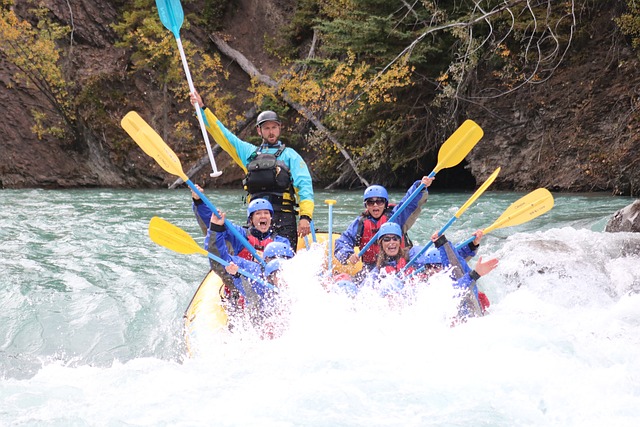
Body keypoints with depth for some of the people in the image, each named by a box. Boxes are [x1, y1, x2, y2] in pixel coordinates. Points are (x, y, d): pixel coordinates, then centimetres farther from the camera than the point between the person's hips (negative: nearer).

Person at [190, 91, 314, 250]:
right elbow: (221, 133, 26)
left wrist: (305, 217, -15)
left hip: (283, 218, -3)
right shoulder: (249, 152, 21)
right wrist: (202, 108, 21)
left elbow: (304, 185, -1)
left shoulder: (289, 155, 10)